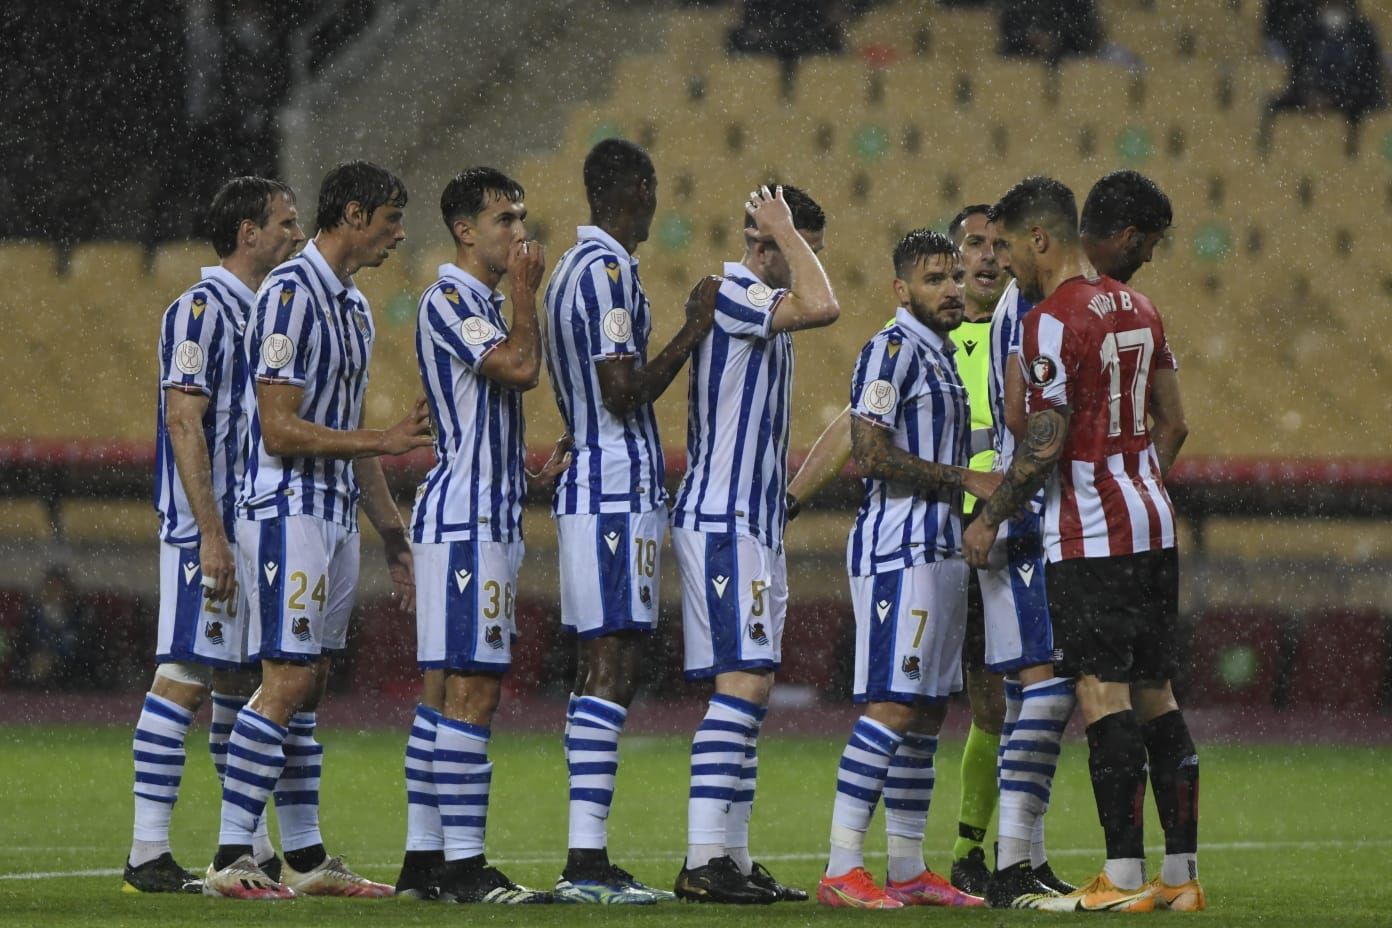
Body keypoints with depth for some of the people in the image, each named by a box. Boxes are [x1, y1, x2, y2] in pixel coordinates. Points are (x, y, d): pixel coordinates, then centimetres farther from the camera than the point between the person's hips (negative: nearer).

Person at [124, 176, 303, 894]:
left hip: (260, 529, 9)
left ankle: (251, 848, 17)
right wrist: (211, 534, -22)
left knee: (242, 680, 12)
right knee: (186, 675, -11)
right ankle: (148, 853, -12)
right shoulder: (204, 309, -11)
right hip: (207, 528, -9)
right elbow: (183, 422, -17)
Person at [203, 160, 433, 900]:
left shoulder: (351, 305, 17)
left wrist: (393, 535, 22)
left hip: (336, 516, 9)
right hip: (288, 512, -9)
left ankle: (307, 858, 13)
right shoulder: (292, 295, -13)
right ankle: (230, 860, -12)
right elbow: (280, 432, -17)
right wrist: (383, 442, -14)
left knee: (308, 687, 10)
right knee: (287, 683, -13)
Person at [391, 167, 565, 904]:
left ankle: (424, 859, 11)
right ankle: (462, 866, -14)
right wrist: (525, 290, -9)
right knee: (469, 691, -12)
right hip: (464, 519, -10)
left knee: (446, 691, 9)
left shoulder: (483, 303, 20)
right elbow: (519, 368, -22)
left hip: (487, 519, 10)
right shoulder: (450, 301, -10)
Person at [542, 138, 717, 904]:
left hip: (586, 480, 10)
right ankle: (585, 863, -17)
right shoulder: (609, 271, -13)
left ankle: (589, 859, 9)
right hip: (618, 489, -10)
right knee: (610, 670, -12)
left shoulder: (571, 270, 19)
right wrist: (691, 335, -10)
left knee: (598, 669, 10)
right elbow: (625, 394, -16)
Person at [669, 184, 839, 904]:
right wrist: (783, 230, -14)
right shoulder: (731, 291, -12)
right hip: (721, 522, -11)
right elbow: (822, 306, -27)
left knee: (749, 689, 9)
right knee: (744, 680, -16)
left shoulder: (766, 310, 20)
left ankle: (731, 858, 11)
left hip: (751, 524, 11)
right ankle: (704, 860, -20)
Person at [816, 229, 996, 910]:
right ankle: (841, 869, -17)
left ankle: (908, 870, 14)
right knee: (891, 706, -15)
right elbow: (871, 453, -19)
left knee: (927, 710, 10)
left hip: (939, 549, 10)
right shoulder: (893, 350, -10)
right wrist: (966, 480, -16)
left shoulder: (939, 356, 20)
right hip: (898, 550, -10)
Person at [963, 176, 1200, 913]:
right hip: (1153, 526, 9)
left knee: (1103, 693, -8)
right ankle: (1182, 873, 10)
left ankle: (1123, 877, -11)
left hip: (1089, 539, -9)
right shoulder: (1136, 309, 13)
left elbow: (1044, 444, -16)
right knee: (1155, 693, 10)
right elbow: (1173, 423, 17)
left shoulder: (1054, 321, -13)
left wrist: (989, 519, -6)